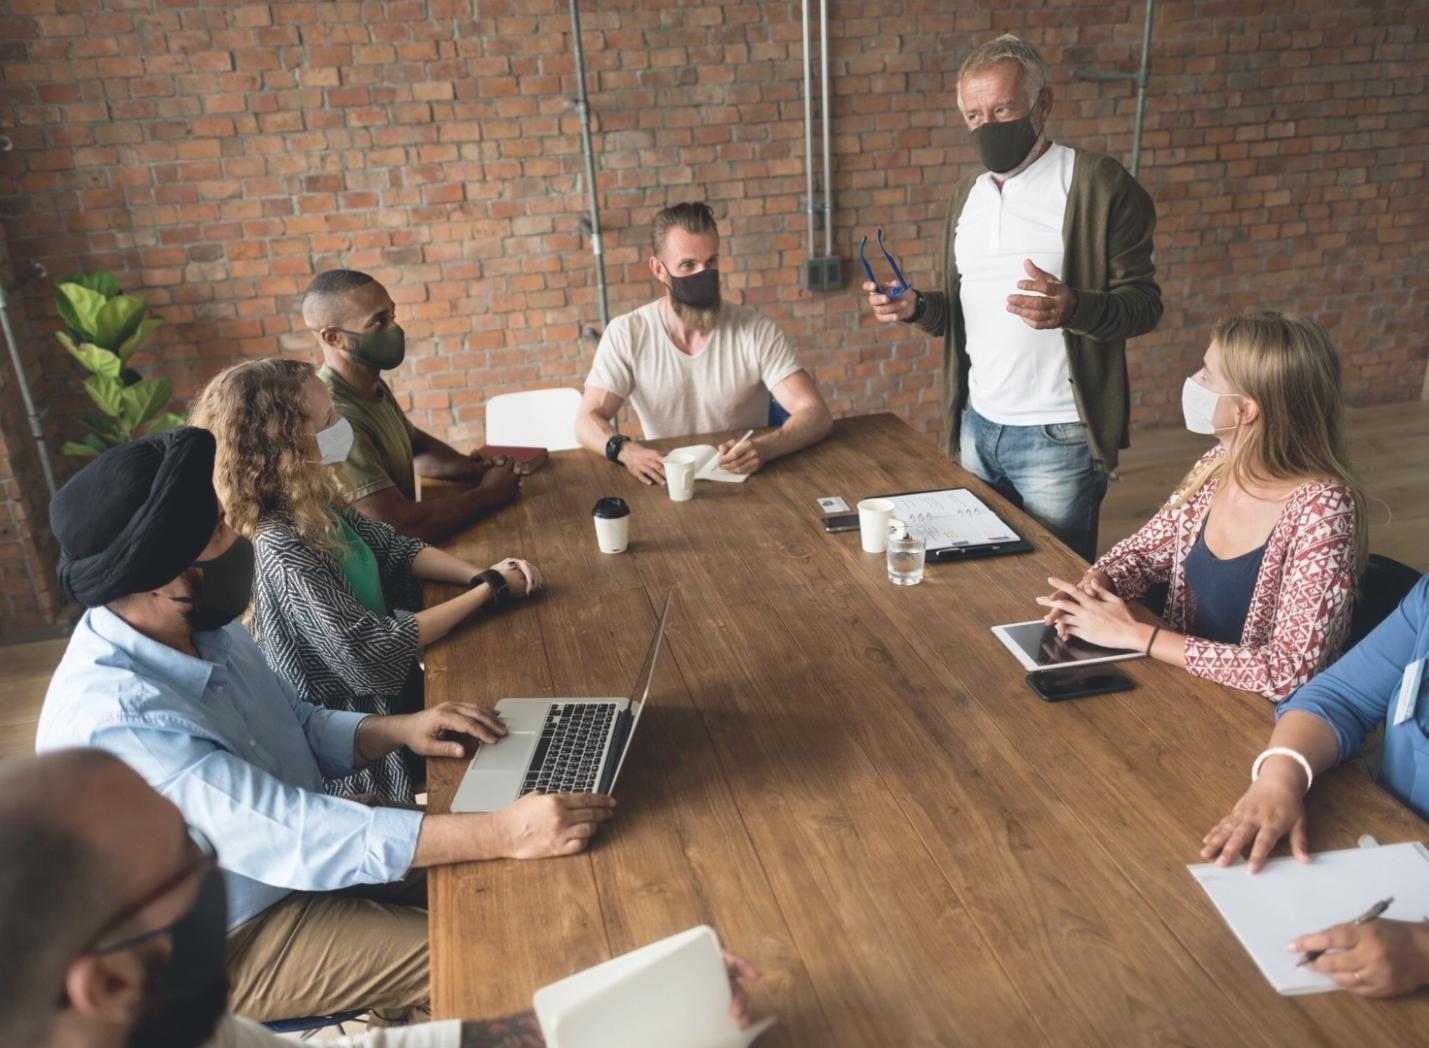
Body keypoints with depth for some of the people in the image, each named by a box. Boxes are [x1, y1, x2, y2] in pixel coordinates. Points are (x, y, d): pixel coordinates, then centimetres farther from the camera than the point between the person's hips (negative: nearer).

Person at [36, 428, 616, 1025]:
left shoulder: (199, 626, -6)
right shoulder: (110, 723, -32)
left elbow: (301, 728, 8)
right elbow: (288, 837, -38)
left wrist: (400, 730, -12)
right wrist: (501, 834, -41)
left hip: (302, 840, 7)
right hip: (238, 938, -7)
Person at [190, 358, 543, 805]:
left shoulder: (314, 504, -5)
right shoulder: (282, 548, -30)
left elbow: (397, 549, 8)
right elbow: (374, 652, -29)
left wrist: (482, 573, -10)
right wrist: (489, 590, -21)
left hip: (385, 688, 7)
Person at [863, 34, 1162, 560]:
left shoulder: (1098, 182, -8)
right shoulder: (966, 194, 12)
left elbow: (1143, 302, -10)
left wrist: (1073, 307, -31)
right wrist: (917, 308, -3)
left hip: (1056, 437, -5)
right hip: (976, 425, 6)